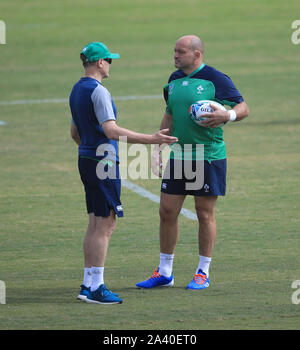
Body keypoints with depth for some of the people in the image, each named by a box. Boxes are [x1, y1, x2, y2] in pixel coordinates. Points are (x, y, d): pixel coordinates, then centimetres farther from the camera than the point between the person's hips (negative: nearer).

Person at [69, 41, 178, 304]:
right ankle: (96, 288, -7)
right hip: (103, 162, -10)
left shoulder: (77, 90, 13)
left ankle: (88, 284, 15)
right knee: (105, 226, -7)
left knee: (96, 225, 14)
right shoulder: (98, 91, -16)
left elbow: (75, 133, 22)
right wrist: (150, 139, -28)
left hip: (86, 160, 10)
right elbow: (111, 131, -25)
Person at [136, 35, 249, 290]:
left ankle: (203, 273, 13)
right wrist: (159, 148, 16)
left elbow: (243, 108, -6)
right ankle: (165, 272, 15)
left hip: (208, 157, -6)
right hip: (177, 157, 6)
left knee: (205, 214, 2)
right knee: (167, 212, 5)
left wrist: (226, 116, -26)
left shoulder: (215, 79, -8)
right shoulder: (174, 80, 11)